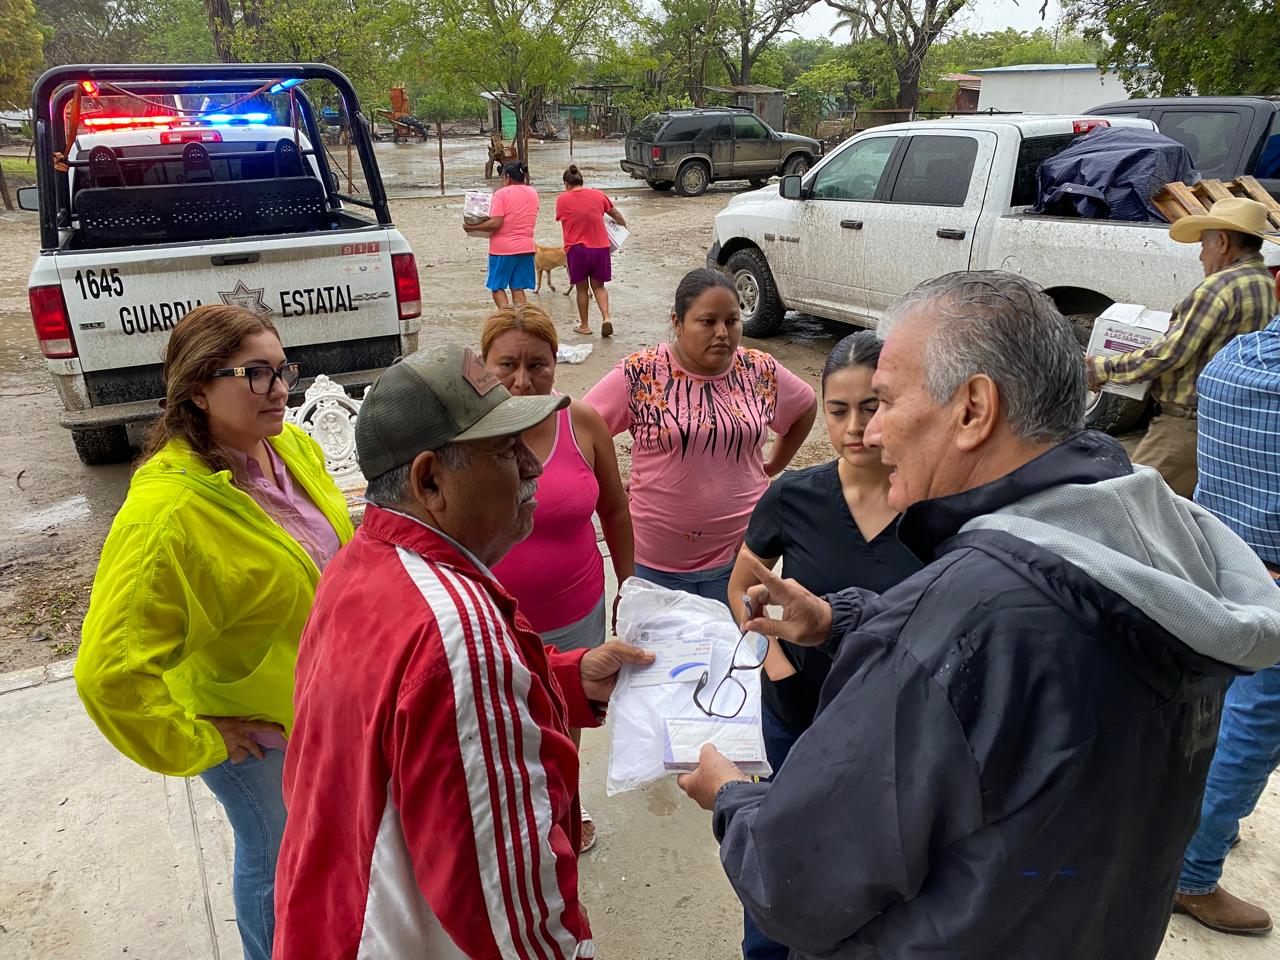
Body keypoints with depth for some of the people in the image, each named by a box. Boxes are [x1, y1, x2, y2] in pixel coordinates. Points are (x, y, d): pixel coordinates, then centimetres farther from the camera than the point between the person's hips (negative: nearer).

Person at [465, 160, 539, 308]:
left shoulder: (501, 193, -11)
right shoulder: (532, 193, 7)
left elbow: (495, 223, -19)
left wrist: (472, 227, -9)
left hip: (503, 248, -5)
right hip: (526, 247, 5)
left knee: (497, 287, 6)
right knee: (518, 288, 10)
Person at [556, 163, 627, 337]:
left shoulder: (562, 199, -4)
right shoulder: (598, 195, 3)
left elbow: (562, 219, 7)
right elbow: (616, 214, 15)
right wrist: (623, 225, 34)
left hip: (576, 248, -2)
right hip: (600, 246, 2)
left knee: (582, 288, 12)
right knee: (598, 286, 14)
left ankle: (584, 325, 19)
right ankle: (606, 318, -5)